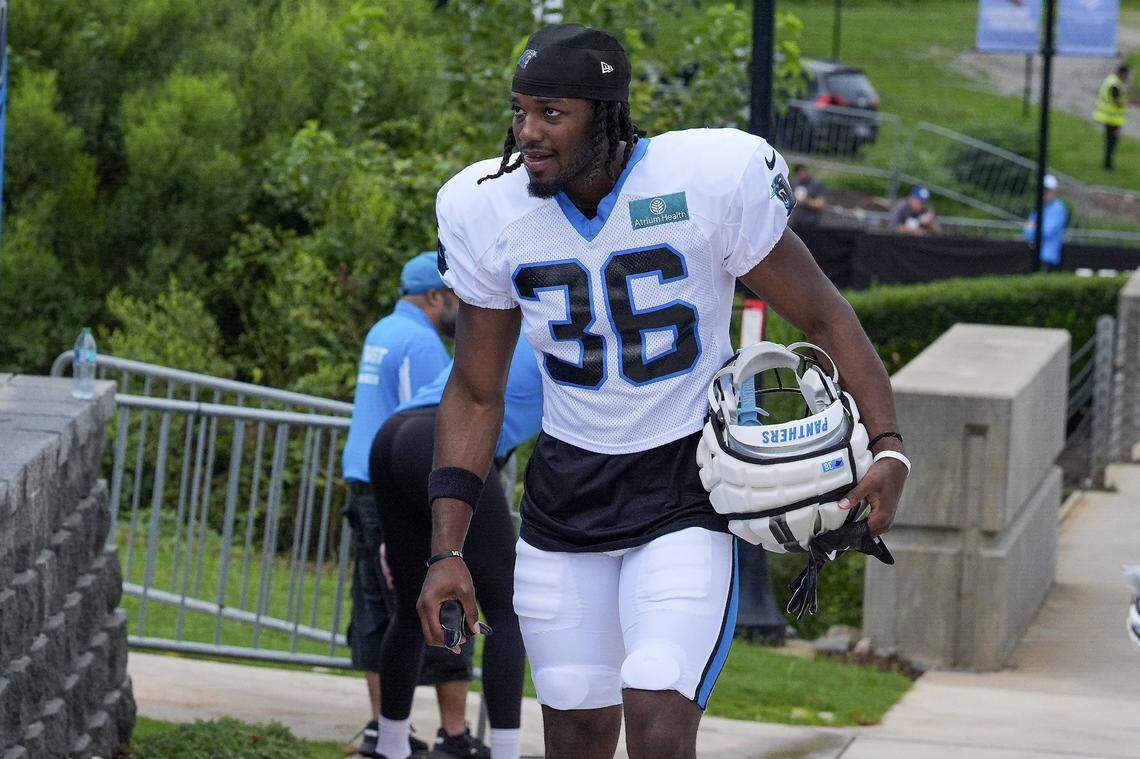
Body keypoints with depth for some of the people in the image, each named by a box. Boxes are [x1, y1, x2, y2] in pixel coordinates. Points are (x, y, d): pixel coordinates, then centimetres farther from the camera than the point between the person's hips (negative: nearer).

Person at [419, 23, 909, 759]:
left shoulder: (710, 182, -17)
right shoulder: (490, 211, -6)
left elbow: (822, 315, -4)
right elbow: (476, 392, 5)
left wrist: (887, 446, -15)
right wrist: (446, 551, 0)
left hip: (688, 489, -4)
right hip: (567, 495, 4)